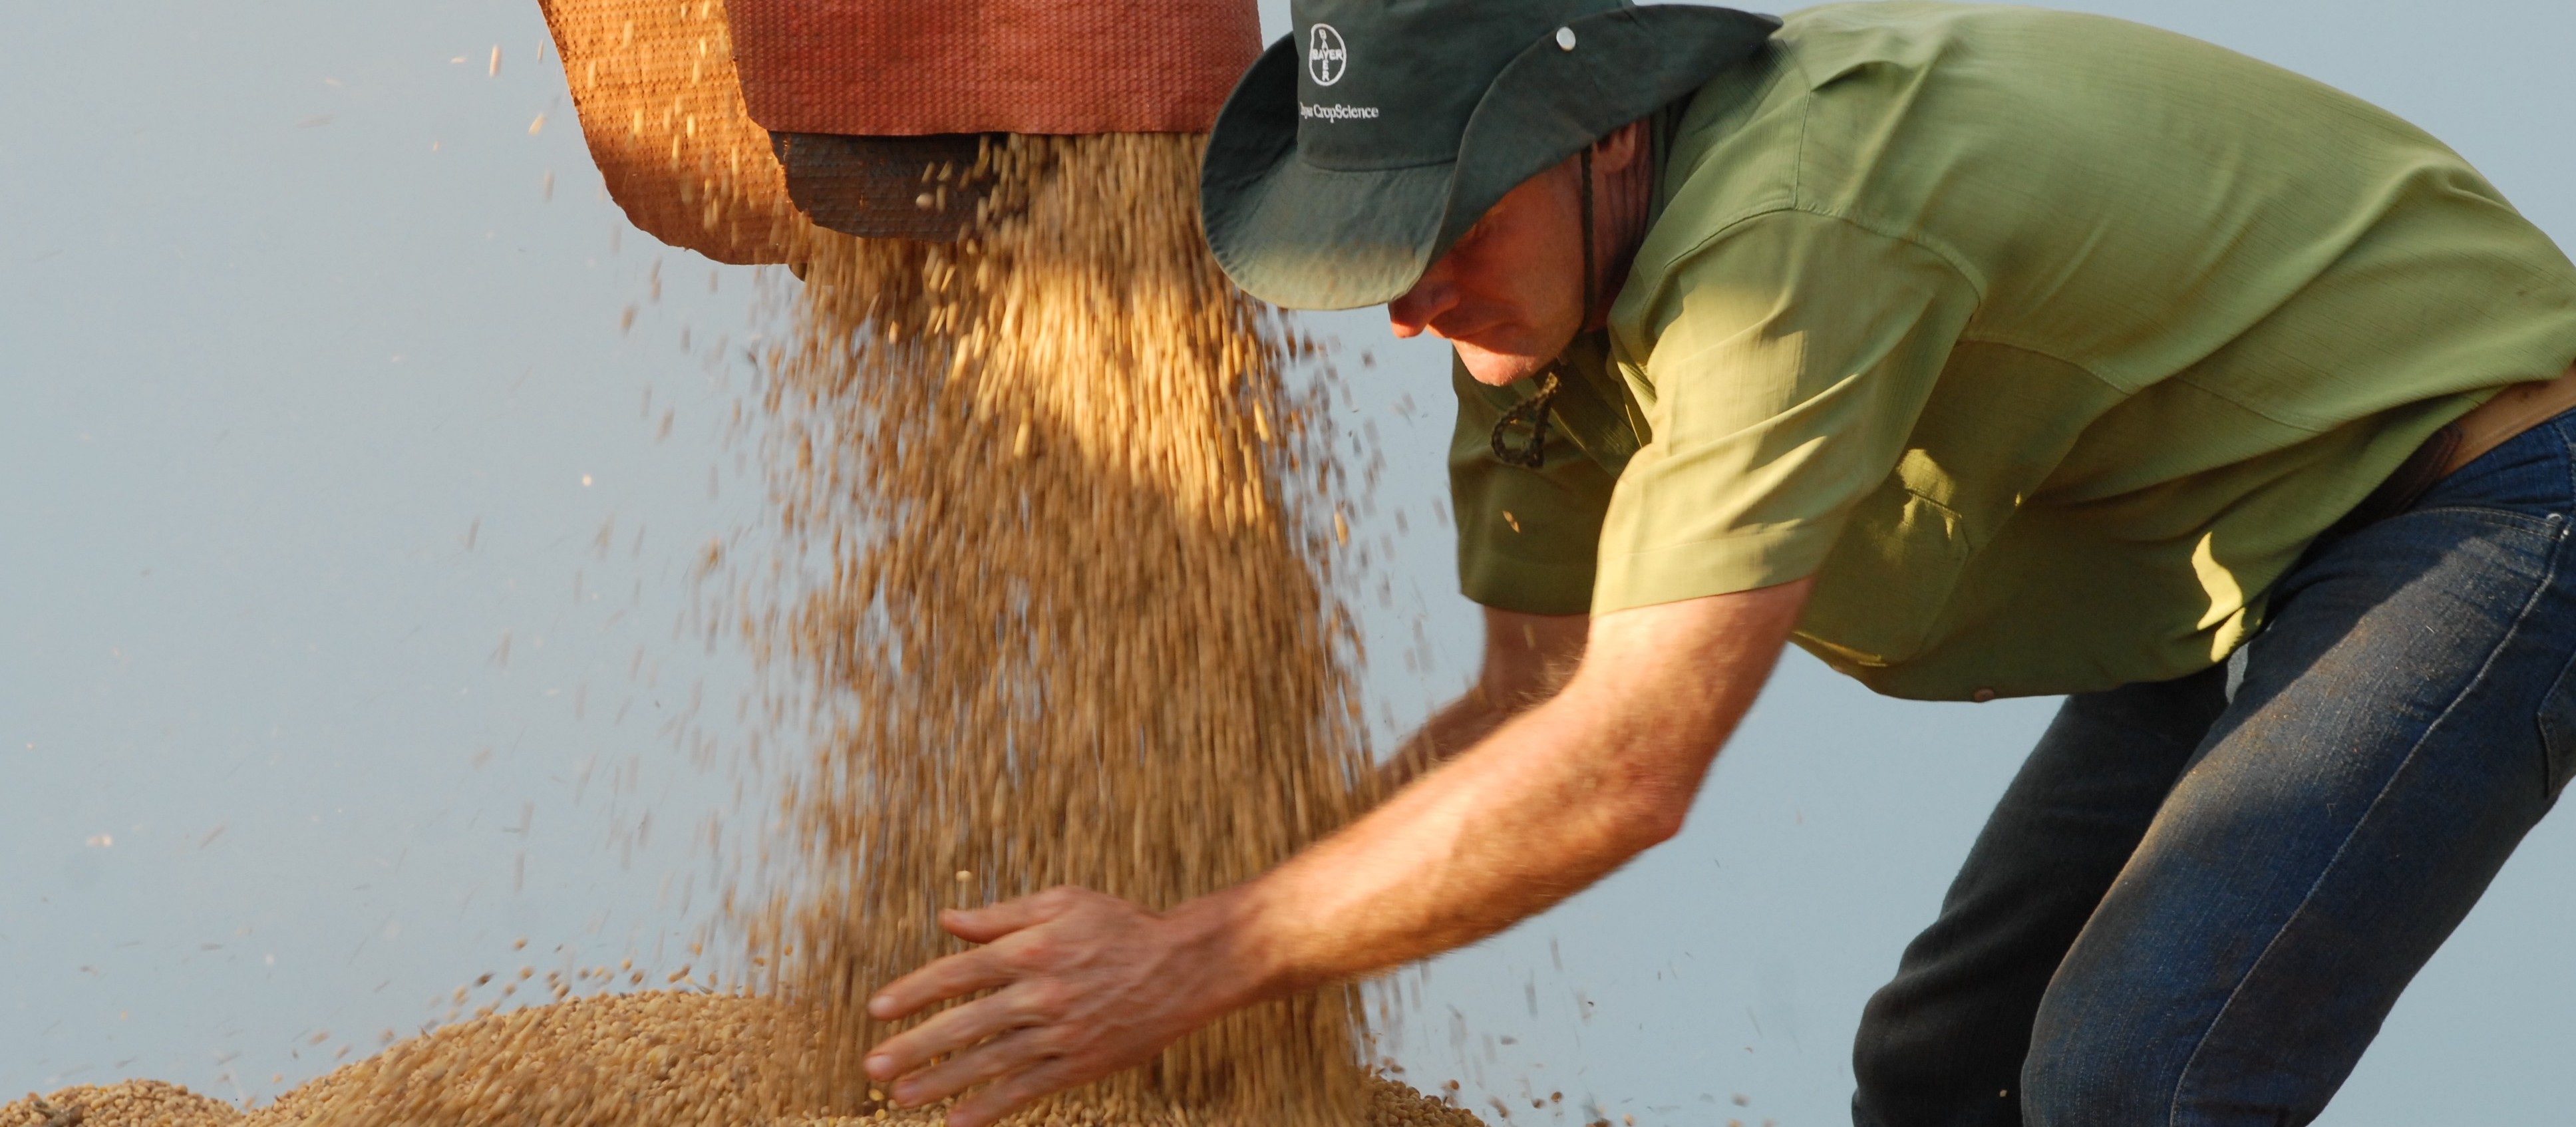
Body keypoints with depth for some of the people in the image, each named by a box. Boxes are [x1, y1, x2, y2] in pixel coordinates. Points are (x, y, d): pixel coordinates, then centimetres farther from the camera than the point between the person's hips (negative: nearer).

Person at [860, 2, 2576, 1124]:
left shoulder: (1787, 223, -34)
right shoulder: (1546, 275, -4)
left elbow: (1627, 766, -35)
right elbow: (1538, 699, 2)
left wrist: (1193, 967, -31)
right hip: (2248, 567, 9)